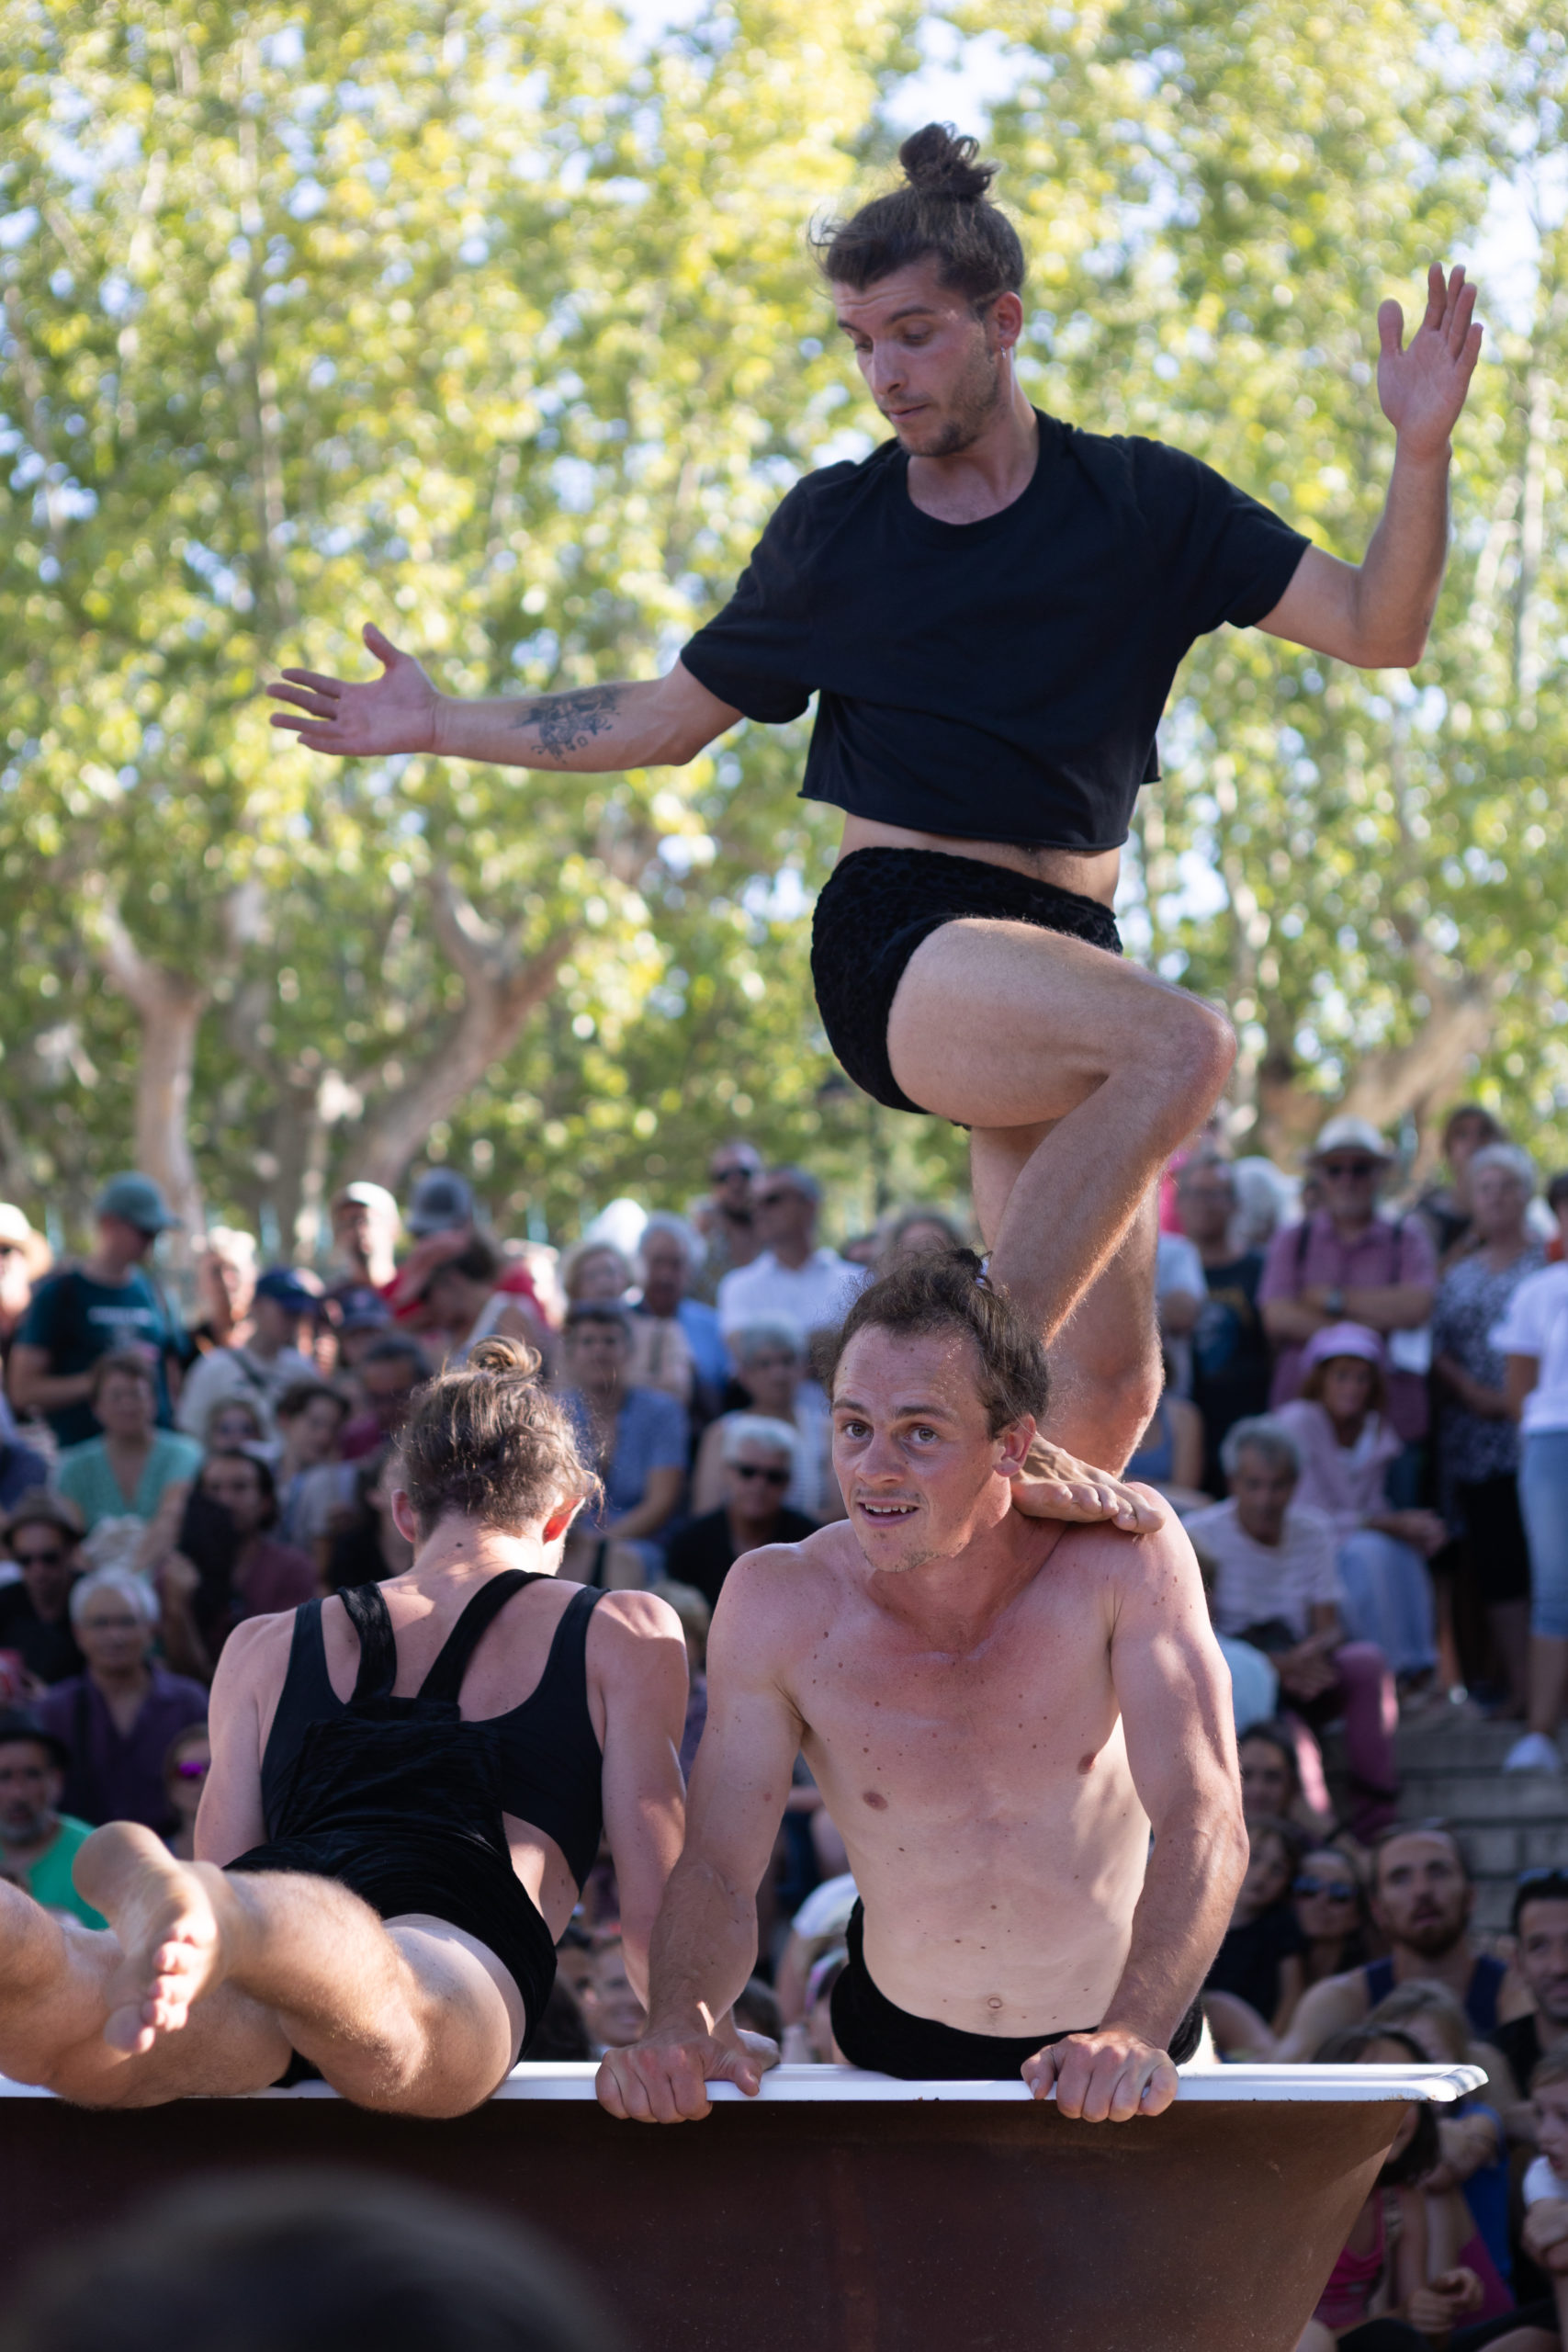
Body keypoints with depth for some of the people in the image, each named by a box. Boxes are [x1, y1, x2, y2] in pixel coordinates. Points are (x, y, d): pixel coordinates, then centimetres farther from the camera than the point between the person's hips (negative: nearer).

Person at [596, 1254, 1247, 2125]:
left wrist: (1135, 2032, -47)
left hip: (1117, 2051, 0)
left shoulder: (1122, 1558, -22)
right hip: (902, 2047, 0)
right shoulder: (779, 1605, -18)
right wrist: (681, 2017, -40)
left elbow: (1206, 1821, -29)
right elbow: (717, 1869, -17)